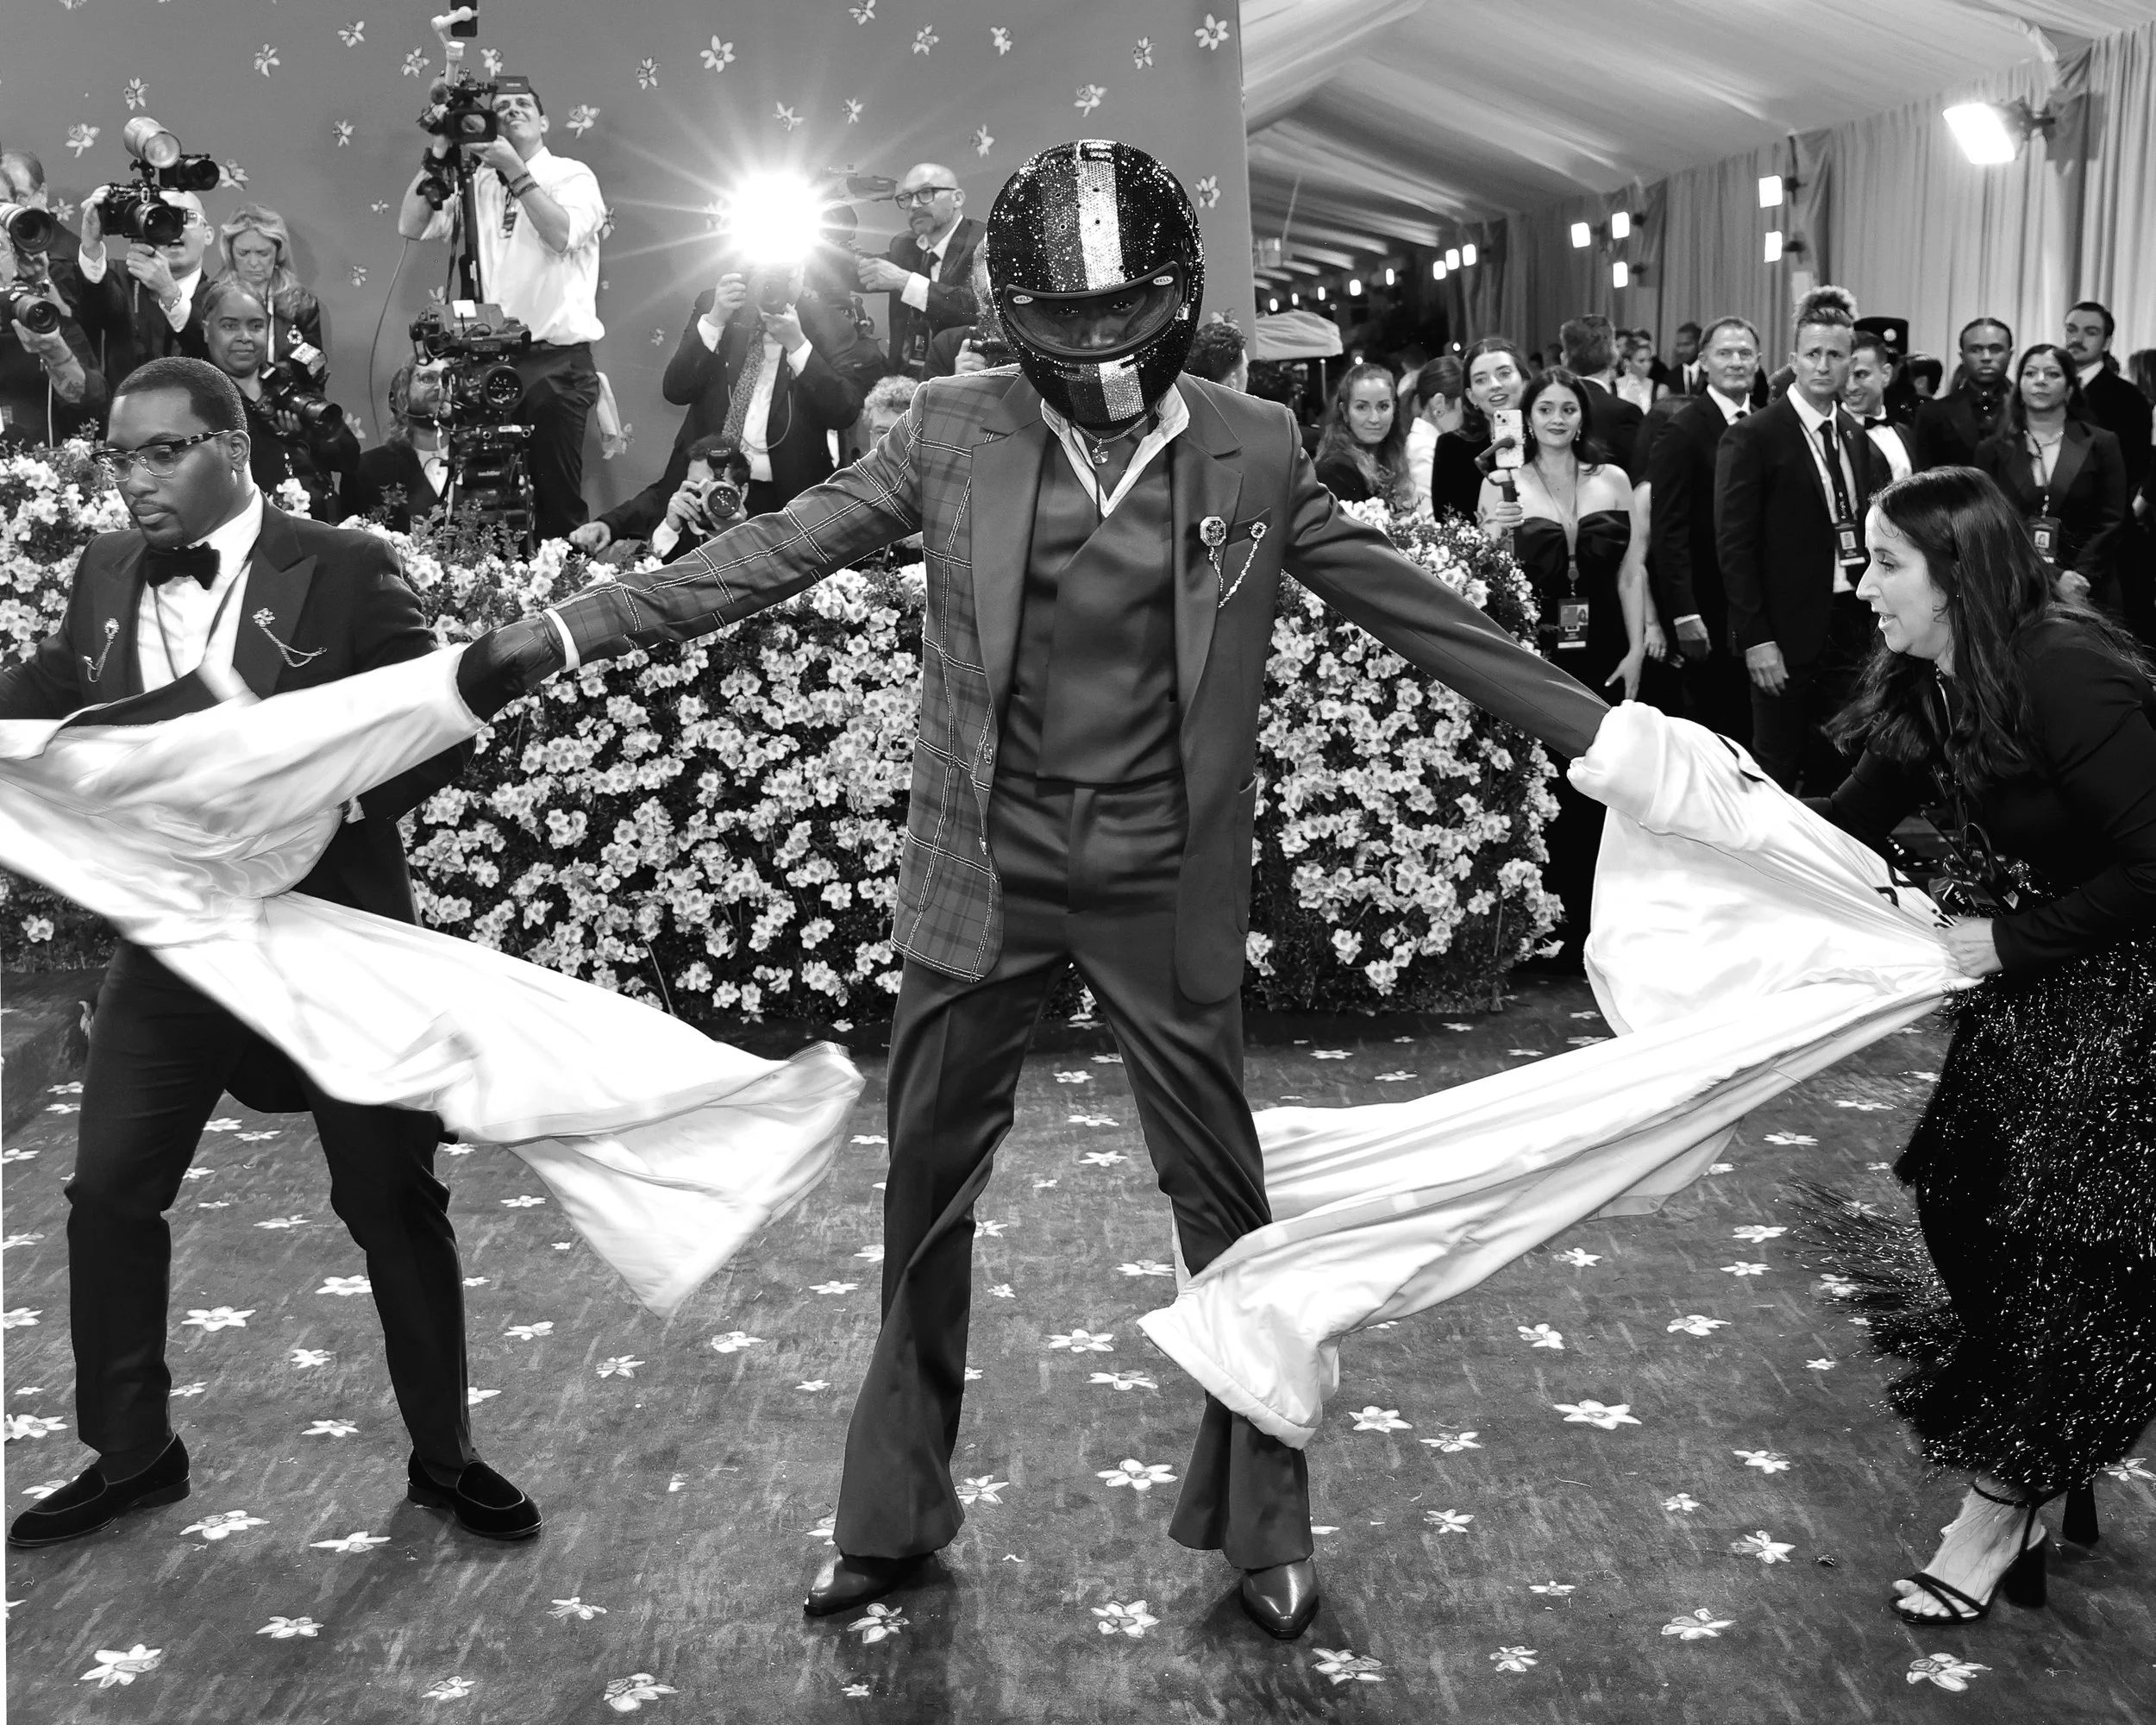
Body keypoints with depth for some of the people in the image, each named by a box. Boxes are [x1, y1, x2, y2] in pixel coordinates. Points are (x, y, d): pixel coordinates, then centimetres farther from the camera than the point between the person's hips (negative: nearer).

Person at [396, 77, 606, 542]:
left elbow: (562, 235, -17)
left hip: (556, 362, -4)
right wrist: (438, 155, -3)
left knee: (557, 495, -3)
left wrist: (516, 172, -18)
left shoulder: (573, 177, 1)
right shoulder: (476, 183, 11)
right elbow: (412, 228, 3)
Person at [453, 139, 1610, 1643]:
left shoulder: (1256, 451, -3)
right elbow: (768, 555, -4)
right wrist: (558, 636, -10)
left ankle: (1264, 1524, 27)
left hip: (1167, 886, -1)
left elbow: (1416, 609, 0)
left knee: (1225, 1201, 8)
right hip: (984, 872, 1)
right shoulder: (953, 432, -3)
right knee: (925, 1196, 10)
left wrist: (1613, 740, -1)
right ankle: (894, 1519, 28)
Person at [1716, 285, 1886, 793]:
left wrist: (1876, 622, 5)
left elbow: (1867, 533, 15)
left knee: (1834, 770, 11)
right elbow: (1734, 545, -12)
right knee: (1777, 772, 2)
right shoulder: (1753, 438, -8)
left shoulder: (1857, 438, 11)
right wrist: (1755, 638, -16)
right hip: (1789, 632, -6)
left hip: (1852, 624, 6)